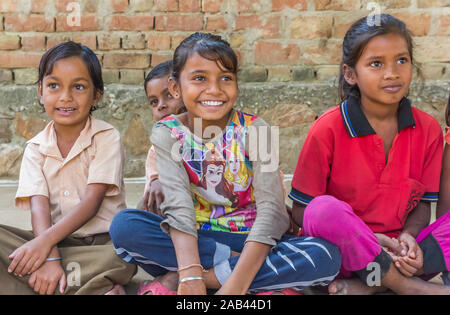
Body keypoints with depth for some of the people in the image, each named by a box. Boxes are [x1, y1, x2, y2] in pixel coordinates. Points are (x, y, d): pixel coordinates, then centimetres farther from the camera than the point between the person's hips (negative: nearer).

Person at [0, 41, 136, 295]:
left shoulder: (107, 138, -5)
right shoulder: (36, 148, 4)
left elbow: (92, 202, -13)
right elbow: (39, 206, -8)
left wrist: (46, 240, -26)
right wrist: (49, 257, -26)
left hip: (103, 241, -4)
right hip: (55, 240, 4)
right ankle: (96, 285, -28)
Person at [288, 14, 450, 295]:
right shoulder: (328, 129, -9)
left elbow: (423, 202, 7)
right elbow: (301, 210, -7)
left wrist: (408, 236, -16)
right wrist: (363, 237, -19)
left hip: (395, 252, 4)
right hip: (342, 250, -3)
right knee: (325, 209, -35)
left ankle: (367, 285, -24)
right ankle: (410, 286, -21)